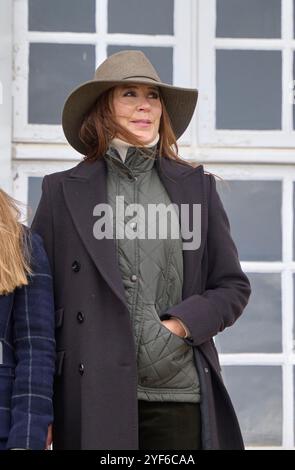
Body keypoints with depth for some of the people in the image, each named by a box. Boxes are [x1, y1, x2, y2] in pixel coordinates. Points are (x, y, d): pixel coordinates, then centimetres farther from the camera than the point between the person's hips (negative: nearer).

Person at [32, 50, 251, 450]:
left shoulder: (196, 186, 12)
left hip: (180, 395, 2)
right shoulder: (64, 191, 7)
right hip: (95, 396, -1)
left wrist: (178, 326, -5)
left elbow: (233, 286, 14)